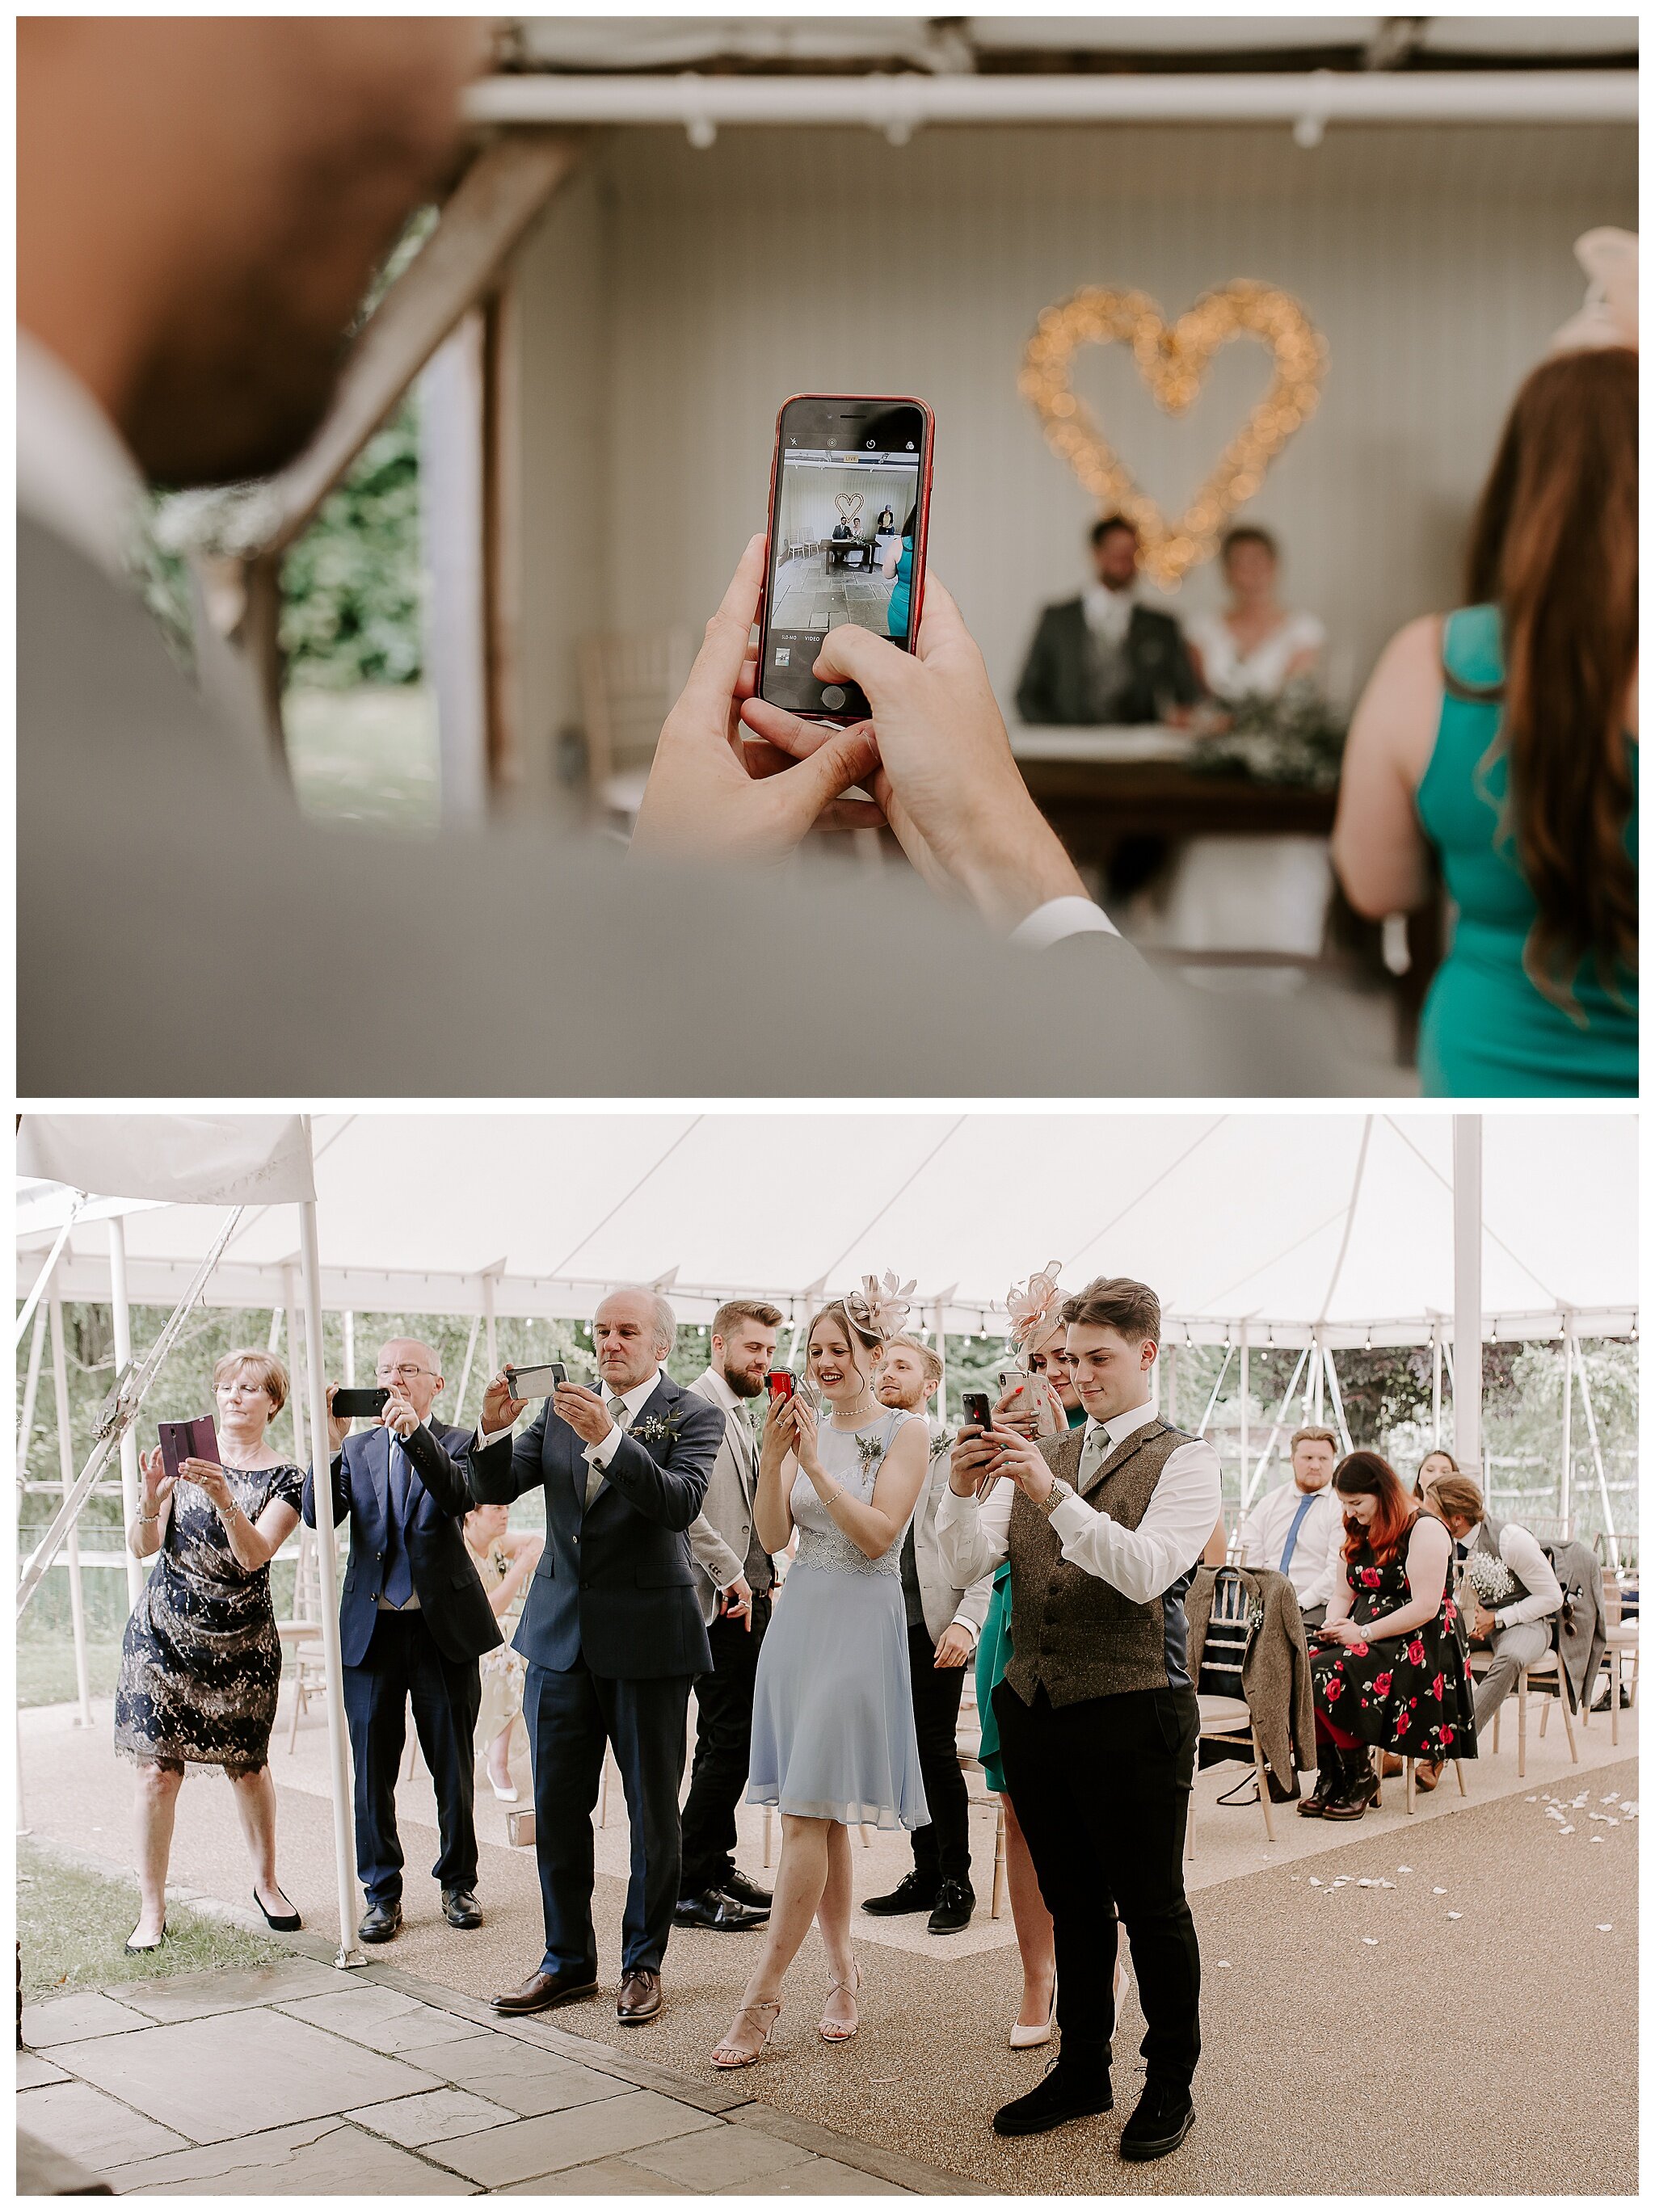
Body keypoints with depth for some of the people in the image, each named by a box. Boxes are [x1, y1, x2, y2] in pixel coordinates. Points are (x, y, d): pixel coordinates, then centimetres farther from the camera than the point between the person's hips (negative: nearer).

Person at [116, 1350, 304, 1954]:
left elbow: (254, 1555, -15)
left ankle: (266, 1883, 29)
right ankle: (151, 1910, 3)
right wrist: (151, 1498, -23)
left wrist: (224, 1499, -31)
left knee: (247, 1765, 7)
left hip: (241, 1642, 0)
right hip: (164, 1631, 0)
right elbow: (143, 1547, -3)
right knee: (158, 1768, -5)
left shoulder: (285, 1479, 0)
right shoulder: (183, 1454, 3)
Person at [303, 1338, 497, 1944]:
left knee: (453, 1766, 8)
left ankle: (458, 1882, 23)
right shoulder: (355, 1449, 7)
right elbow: (318, 1516, -7)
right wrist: (330, 1444, -21)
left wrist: (415, 1434, -32)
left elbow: (460, 1496, -20)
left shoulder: (455, 1443, 1)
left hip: (444, 1627, -1)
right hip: (371, 1628, 2)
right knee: (372, 1769, 5)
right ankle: (382, 1891, 16)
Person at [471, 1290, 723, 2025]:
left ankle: (643, 1961, 21)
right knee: (557, 1804, 11)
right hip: (561, 1633, 4)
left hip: (647, 1636, -4)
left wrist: (608, 1438, -32)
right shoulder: (561, 1407, 8)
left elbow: (681, 1502, -22)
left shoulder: (693, 1417, -5)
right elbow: (496, 1489, 1)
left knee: (653, 1810, 6)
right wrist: (494, 1430, -18)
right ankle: (568, 1958, 24)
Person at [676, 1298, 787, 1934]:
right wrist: (731, 1575, -19)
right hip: (721, 1602, -10)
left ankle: (716, 1865, 23)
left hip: (746, 1599, 10)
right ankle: (691, 1887, -4)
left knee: (727, 1740, 14)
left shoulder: (739, 1414, 19)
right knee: (729, 1743, -9)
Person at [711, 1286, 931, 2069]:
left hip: (860, 1625, -6)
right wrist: (773, 1457, -12)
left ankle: (761, 1996, -7)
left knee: (808, 1813, -9)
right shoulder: (807, 1428, 10)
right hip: (800, 1618, 6)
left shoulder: (902, 1431, -4)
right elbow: (773, 1536, 2)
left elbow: (877, 1534, -13)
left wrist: (813, 1463, -18)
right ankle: (841, 1971, 21)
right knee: (820, 1816, 10)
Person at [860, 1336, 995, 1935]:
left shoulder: (957, 1454, -3)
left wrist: (965, 1623, -15)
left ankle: (955, 1884, 8)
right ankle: (925, 1875, 19)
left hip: (932, 1626, -5)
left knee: (936, 1752, -3)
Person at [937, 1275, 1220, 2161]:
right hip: (1032, 1706, 6)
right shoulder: (1041, 1456, 14)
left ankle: (1170, 2087, 17)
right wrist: (962, 1489, -15)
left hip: (1132, 1713, -5)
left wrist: (1051, 1492, -27)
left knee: (1151, 1906, 4)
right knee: (1072, 1903, 16)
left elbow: (1144, 1570, -19)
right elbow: (969, 1560, 5)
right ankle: (1081, 2069, 28)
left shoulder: (1184, 1459, -4)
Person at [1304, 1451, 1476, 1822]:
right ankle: (1329, 1776, -14)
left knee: (1327, 1675, -32)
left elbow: (1425, 1608, -17)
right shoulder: (1362, 1534, 18)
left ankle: (1360, 1778, -13)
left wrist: (1362, 1632, -18)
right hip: (1366, 1641, 8)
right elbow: (1345, 1593, 22)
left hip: (1418, 1649, -8)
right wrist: (1334, 1625, -1)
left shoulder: (1425, 1530, -9)